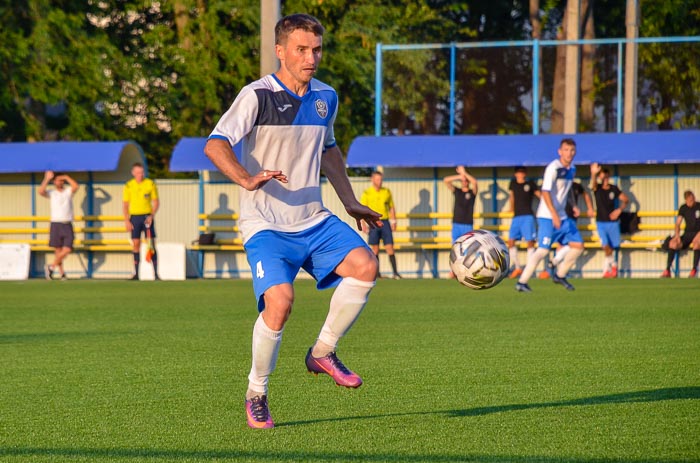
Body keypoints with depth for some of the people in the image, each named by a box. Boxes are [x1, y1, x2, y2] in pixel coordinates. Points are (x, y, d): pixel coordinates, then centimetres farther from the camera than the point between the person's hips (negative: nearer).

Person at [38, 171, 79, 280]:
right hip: (56, 224, -1)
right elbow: (41, 191, -11)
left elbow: (76, 186, -10)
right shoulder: (51, 193, 7)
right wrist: (47, 179, -8)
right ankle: (61, 272, 7)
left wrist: (66, 177, -3)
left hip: (67, 225, 1)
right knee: (58, 250, -1)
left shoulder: (68, 192, 9)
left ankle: (51, 267, 4)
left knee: (67, 249, -11)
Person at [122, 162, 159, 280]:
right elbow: (125, 205, 6)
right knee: (136, 245, 1)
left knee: (151, 244, -5)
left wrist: (151, 216, -10)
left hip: (147, 216, -1)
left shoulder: (150, 184, 1)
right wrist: (127, 221, -3)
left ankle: (156, 273, -4)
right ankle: (136, 273, 5)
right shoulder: (128, 186, 4)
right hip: (134, 216, 1)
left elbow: (156, 202, 4)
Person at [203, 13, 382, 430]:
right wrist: (247, 180, -38)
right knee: (280, 300, -24)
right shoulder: (258, 96, -10)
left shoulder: (326, 98, 10)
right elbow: (215, 145, -21)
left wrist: (351, 203, 31)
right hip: (266, 224, -6)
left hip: (313, 220, 6)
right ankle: (256, 395, -3)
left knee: (364, 266, -19)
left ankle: (323, 353, 0)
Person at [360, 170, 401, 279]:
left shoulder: (387, 192, 10)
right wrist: (364, 224, -8)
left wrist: (393, 222, 6)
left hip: (385, 222, 2)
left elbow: (391, 208, 15)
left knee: (390, 247, -4)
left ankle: (395, 273, -6)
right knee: (374, 249, 0)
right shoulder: (367, 193, 1)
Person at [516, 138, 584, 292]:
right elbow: (545, 192, -25)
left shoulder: (572, 169, 10)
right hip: (547, 216, -8)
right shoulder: (553, 168, -16)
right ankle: (522, 282, -13)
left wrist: (573, 205, 12)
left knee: (578, 246, 7)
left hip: (562, 217, 8)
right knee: (543, 250, -16)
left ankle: (559, 275, 22)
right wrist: (554, 214, -34)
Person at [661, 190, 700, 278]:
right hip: (687, 234, 4)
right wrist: (677, 235, -14)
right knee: (673, 242, -26)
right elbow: (677, 224, 5)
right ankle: (667, 270, -26)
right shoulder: (683, 208, 7)